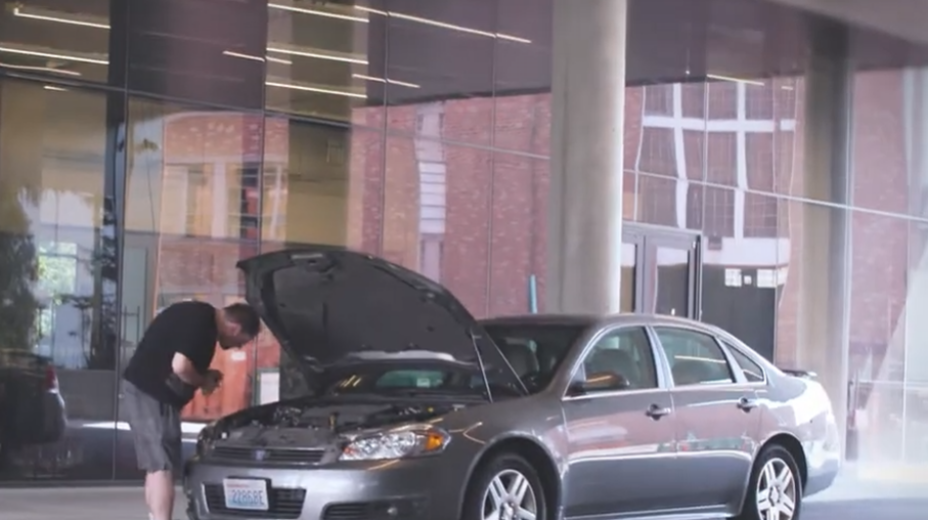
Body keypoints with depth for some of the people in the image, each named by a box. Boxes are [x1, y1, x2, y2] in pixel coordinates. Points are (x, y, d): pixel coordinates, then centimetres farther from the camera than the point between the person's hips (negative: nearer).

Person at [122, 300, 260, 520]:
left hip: (148, 391, 10)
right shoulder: (200, 322, -19)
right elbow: (180, 366, -27)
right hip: (149, 393, -10)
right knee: (162, 466, -9)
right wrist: (204, 382, -9)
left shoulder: (199, 316, 13)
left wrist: (204, 376, 13)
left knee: (157, 466, 15)